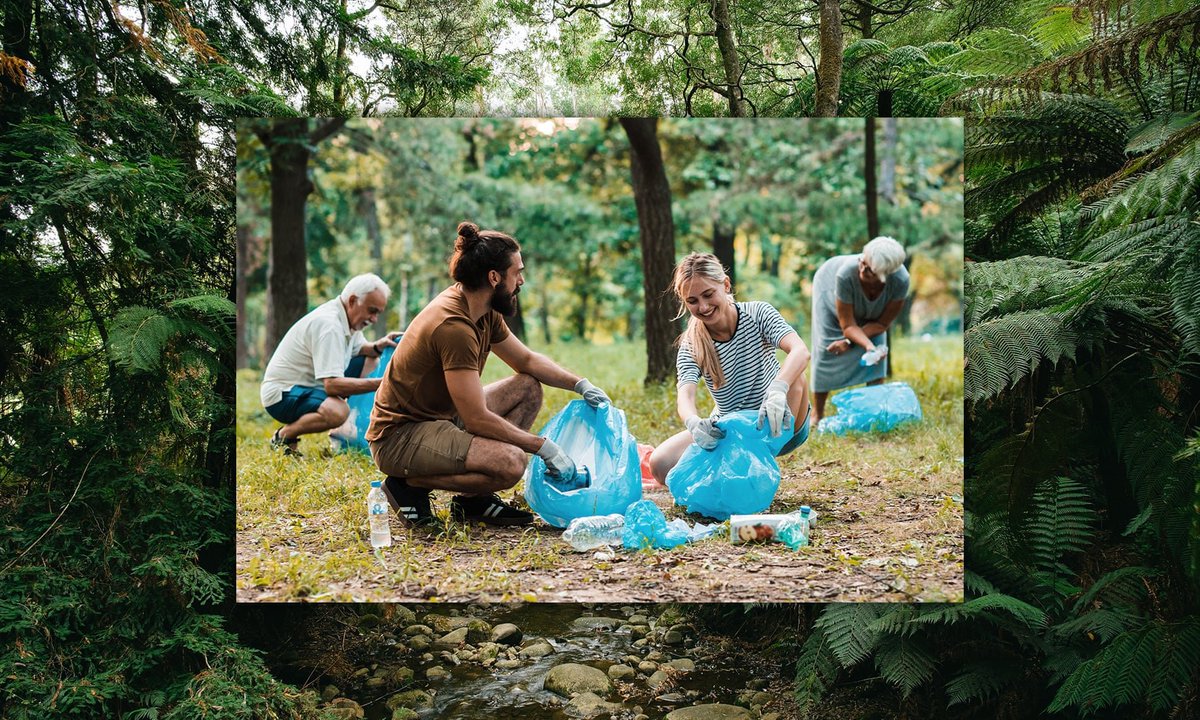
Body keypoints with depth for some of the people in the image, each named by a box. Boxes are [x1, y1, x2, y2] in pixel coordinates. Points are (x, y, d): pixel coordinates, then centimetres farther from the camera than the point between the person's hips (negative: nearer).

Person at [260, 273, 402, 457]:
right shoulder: (328, 325, -26)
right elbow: (332, 385, -33)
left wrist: (377, 347, -7)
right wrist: (380, 383, -34)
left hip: (311, 384, 10)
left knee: (372, 361, 9)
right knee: (337, 412, -38)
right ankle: (283, 436, -11)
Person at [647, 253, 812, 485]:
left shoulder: (757, 314, -12)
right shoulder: (691, 346, -8)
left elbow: (800, 351, -30)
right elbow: (685, 394, -26)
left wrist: (777, 390, -51)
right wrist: (694, 423, -51)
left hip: (777, 429, -1)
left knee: (794, 378, -32)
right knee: (660, 464, -20)